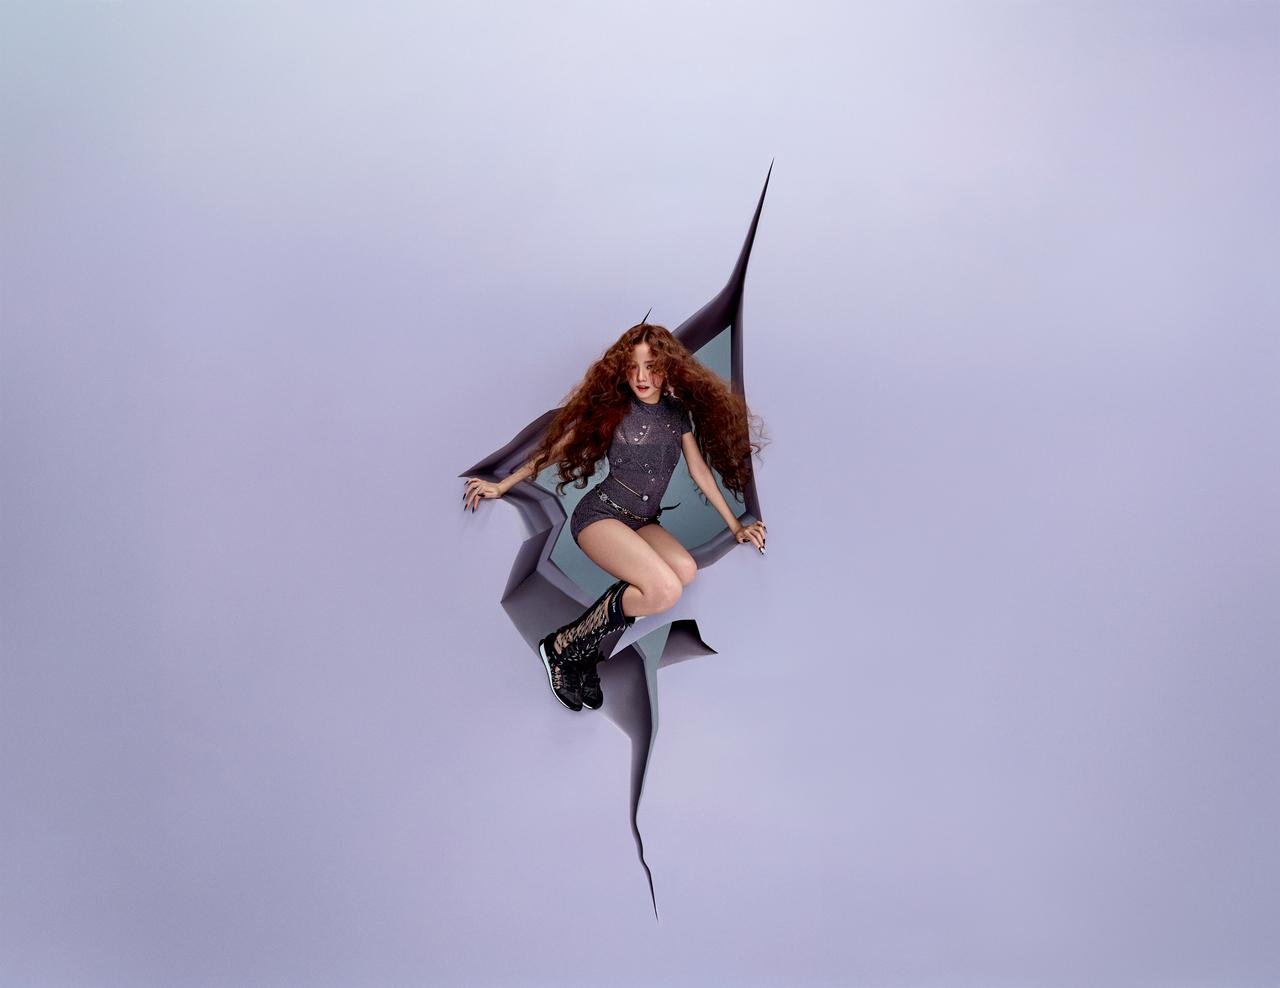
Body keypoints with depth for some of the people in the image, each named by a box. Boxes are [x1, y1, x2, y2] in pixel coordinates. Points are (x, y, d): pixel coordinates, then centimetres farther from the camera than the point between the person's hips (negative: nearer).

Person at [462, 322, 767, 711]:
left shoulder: (678, 413, 7)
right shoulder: (612, 406, -4)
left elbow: (700, 471, 13)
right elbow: (558, 446, 3)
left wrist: (735, 525, 12)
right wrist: (502, 486, 4)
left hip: (642, 522, 6)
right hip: (599, 514, -6)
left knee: (686, 569, -28)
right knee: (665, 589, -30)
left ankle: (587, 650, -16)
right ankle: (562, 647, -14)